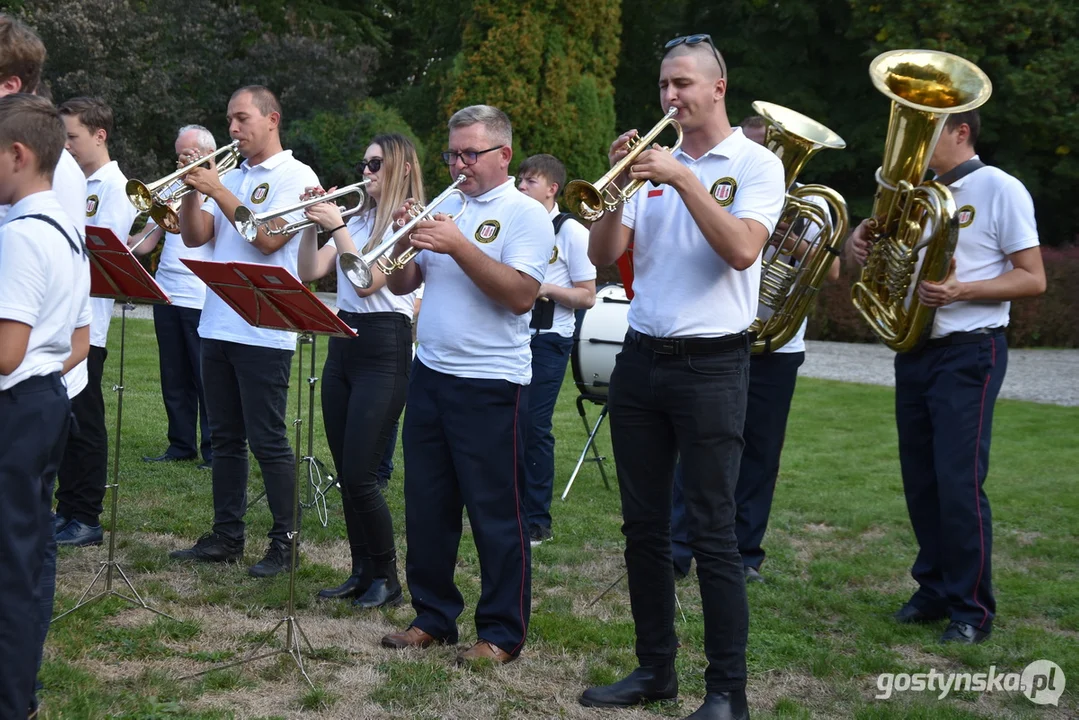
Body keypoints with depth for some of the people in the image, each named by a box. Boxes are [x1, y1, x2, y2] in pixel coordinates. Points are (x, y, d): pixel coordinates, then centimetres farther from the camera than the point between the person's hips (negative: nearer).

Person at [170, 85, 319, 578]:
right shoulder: (230, 176, 15)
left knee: (267, 441, -3)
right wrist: (192, 190, -5)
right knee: (225, 439, 12)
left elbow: (267, 238, -18)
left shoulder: (296, 176, -5)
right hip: (217, 327, 7)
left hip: (264, 331, -7)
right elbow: (194, 237, 10)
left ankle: (284, 542, 6)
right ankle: (226, 536, 20)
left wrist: (217, 190, -15)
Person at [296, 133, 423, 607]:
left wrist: (336, 227, -16)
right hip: (342, 342, 8)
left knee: (360, 476, -9)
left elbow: (367, 282, -18)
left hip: (384, 349, -8)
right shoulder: (359, 220, 15)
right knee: (346, 474, 9)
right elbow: (309, 272, 9)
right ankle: (361, 573, 19)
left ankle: (387, 580, 4)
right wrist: (312, 224, -2)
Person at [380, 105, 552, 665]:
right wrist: (404, 241, -6)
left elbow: (521, 295, -18)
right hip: (429, 375, 7)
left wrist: (460, 247, -21)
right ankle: (433, 616, 25)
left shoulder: (525, 214, -5)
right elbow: (401, 286, 12)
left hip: (490, 386, -6)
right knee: (426, 508, 12)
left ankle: (502, 632, 11)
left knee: (495, 514, 1)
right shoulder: (444, 208, 13)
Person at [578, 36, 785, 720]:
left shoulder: (756, 164, -2)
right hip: (640, 357, 5)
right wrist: (620, 182, -8)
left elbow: (742, 250, -19)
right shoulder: (654, 160, 11)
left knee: (712, 531, -4)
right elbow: (604, 255, 4)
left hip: (710, 363, -5)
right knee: (644, 526, 10)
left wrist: (683, 179, -20)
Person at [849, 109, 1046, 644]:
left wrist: (961, 290, -21)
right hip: (914, 349, 7)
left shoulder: (999, 189, -6)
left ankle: (972, 609, 1)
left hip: (969, 353, -7)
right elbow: (885, 245, 22)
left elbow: (1033, 279, -8)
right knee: (921, 479, 10)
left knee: (959, 482, -9)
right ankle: (935, 590, 22)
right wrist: (862, 241, -2)